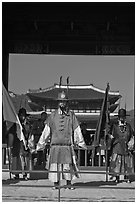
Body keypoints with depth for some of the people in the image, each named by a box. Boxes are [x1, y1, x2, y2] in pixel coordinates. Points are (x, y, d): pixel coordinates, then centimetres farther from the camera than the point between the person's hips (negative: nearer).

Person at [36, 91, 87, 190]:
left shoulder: (71, 115, 7)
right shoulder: (53, 115, 7)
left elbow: (77, 130, 10)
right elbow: (46, 130, 7)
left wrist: (82, 143, 10)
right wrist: (41, 144, 6)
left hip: (67, 145, 0)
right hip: (55, 145, 0)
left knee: (68, 164, 0)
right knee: (55, 164, 1)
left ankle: (69, 183, 13)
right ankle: (56, 183, 12)